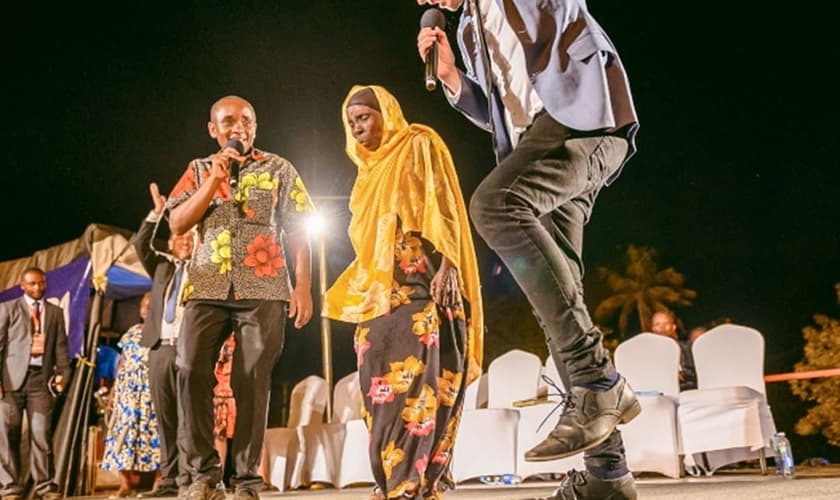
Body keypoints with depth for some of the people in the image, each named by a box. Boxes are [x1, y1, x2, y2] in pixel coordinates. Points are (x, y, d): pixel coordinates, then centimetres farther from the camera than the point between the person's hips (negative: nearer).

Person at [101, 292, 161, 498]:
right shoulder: (130, 333, 17)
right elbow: (122, 363, 17)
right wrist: (114, 389, 11)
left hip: (152, 390, -4)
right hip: (128, 390, 4)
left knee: (152, 432, -9)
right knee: (124, 432, -2)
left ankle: (158, 483, -8)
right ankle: (125, 486, 0)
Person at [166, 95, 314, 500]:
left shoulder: (278, 169, 11)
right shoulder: (199, 170, 16)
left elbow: (297, 232, 7)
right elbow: (176, 224, 5)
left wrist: (303, 286, -3)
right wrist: (214, 179, -3)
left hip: (264, 290, -1)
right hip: (208, 289, 2)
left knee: (251, 382, -4)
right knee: (191, 372, -13)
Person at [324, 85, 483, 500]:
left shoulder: (419, 144, 4)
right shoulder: (370, 167, 25)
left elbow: (443, 205, -7)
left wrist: (446, 265, -19)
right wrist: (360, 287, 18)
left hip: (421, 282, -8)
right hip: (380, 288, 8)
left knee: (419, 379, -13)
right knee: (382, 382, 1)